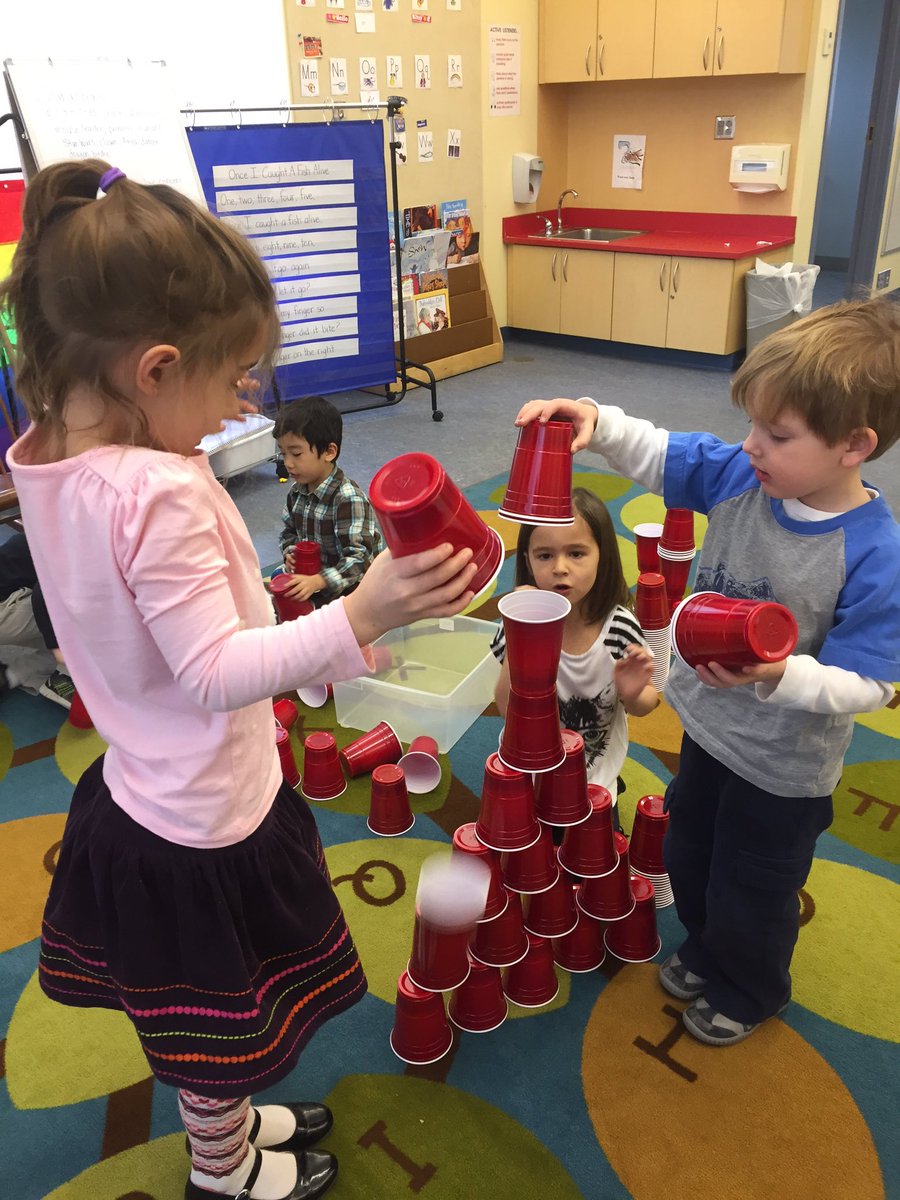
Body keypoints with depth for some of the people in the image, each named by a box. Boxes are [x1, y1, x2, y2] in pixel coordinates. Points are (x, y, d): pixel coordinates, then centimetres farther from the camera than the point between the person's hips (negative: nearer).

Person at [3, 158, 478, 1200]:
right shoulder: (158, 496, -33)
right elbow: (218, 673, -32)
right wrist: (360, 618, -41)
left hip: (137, 793, 8)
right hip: (206, 821, -8)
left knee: (191, 1007, 31)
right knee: (223, 1017, 21)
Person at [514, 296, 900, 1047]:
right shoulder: (739, 477, -16)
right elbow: (658, 455, -6)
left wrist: (779, 675, -43)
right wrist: (598, 423, -25)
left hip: (784, 766, -6)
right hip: (709, 725, 6)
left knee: (753, 892, 19)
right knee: (689, 858, 29)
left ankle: (749, 992, 51)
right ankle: (706, 951, 60)